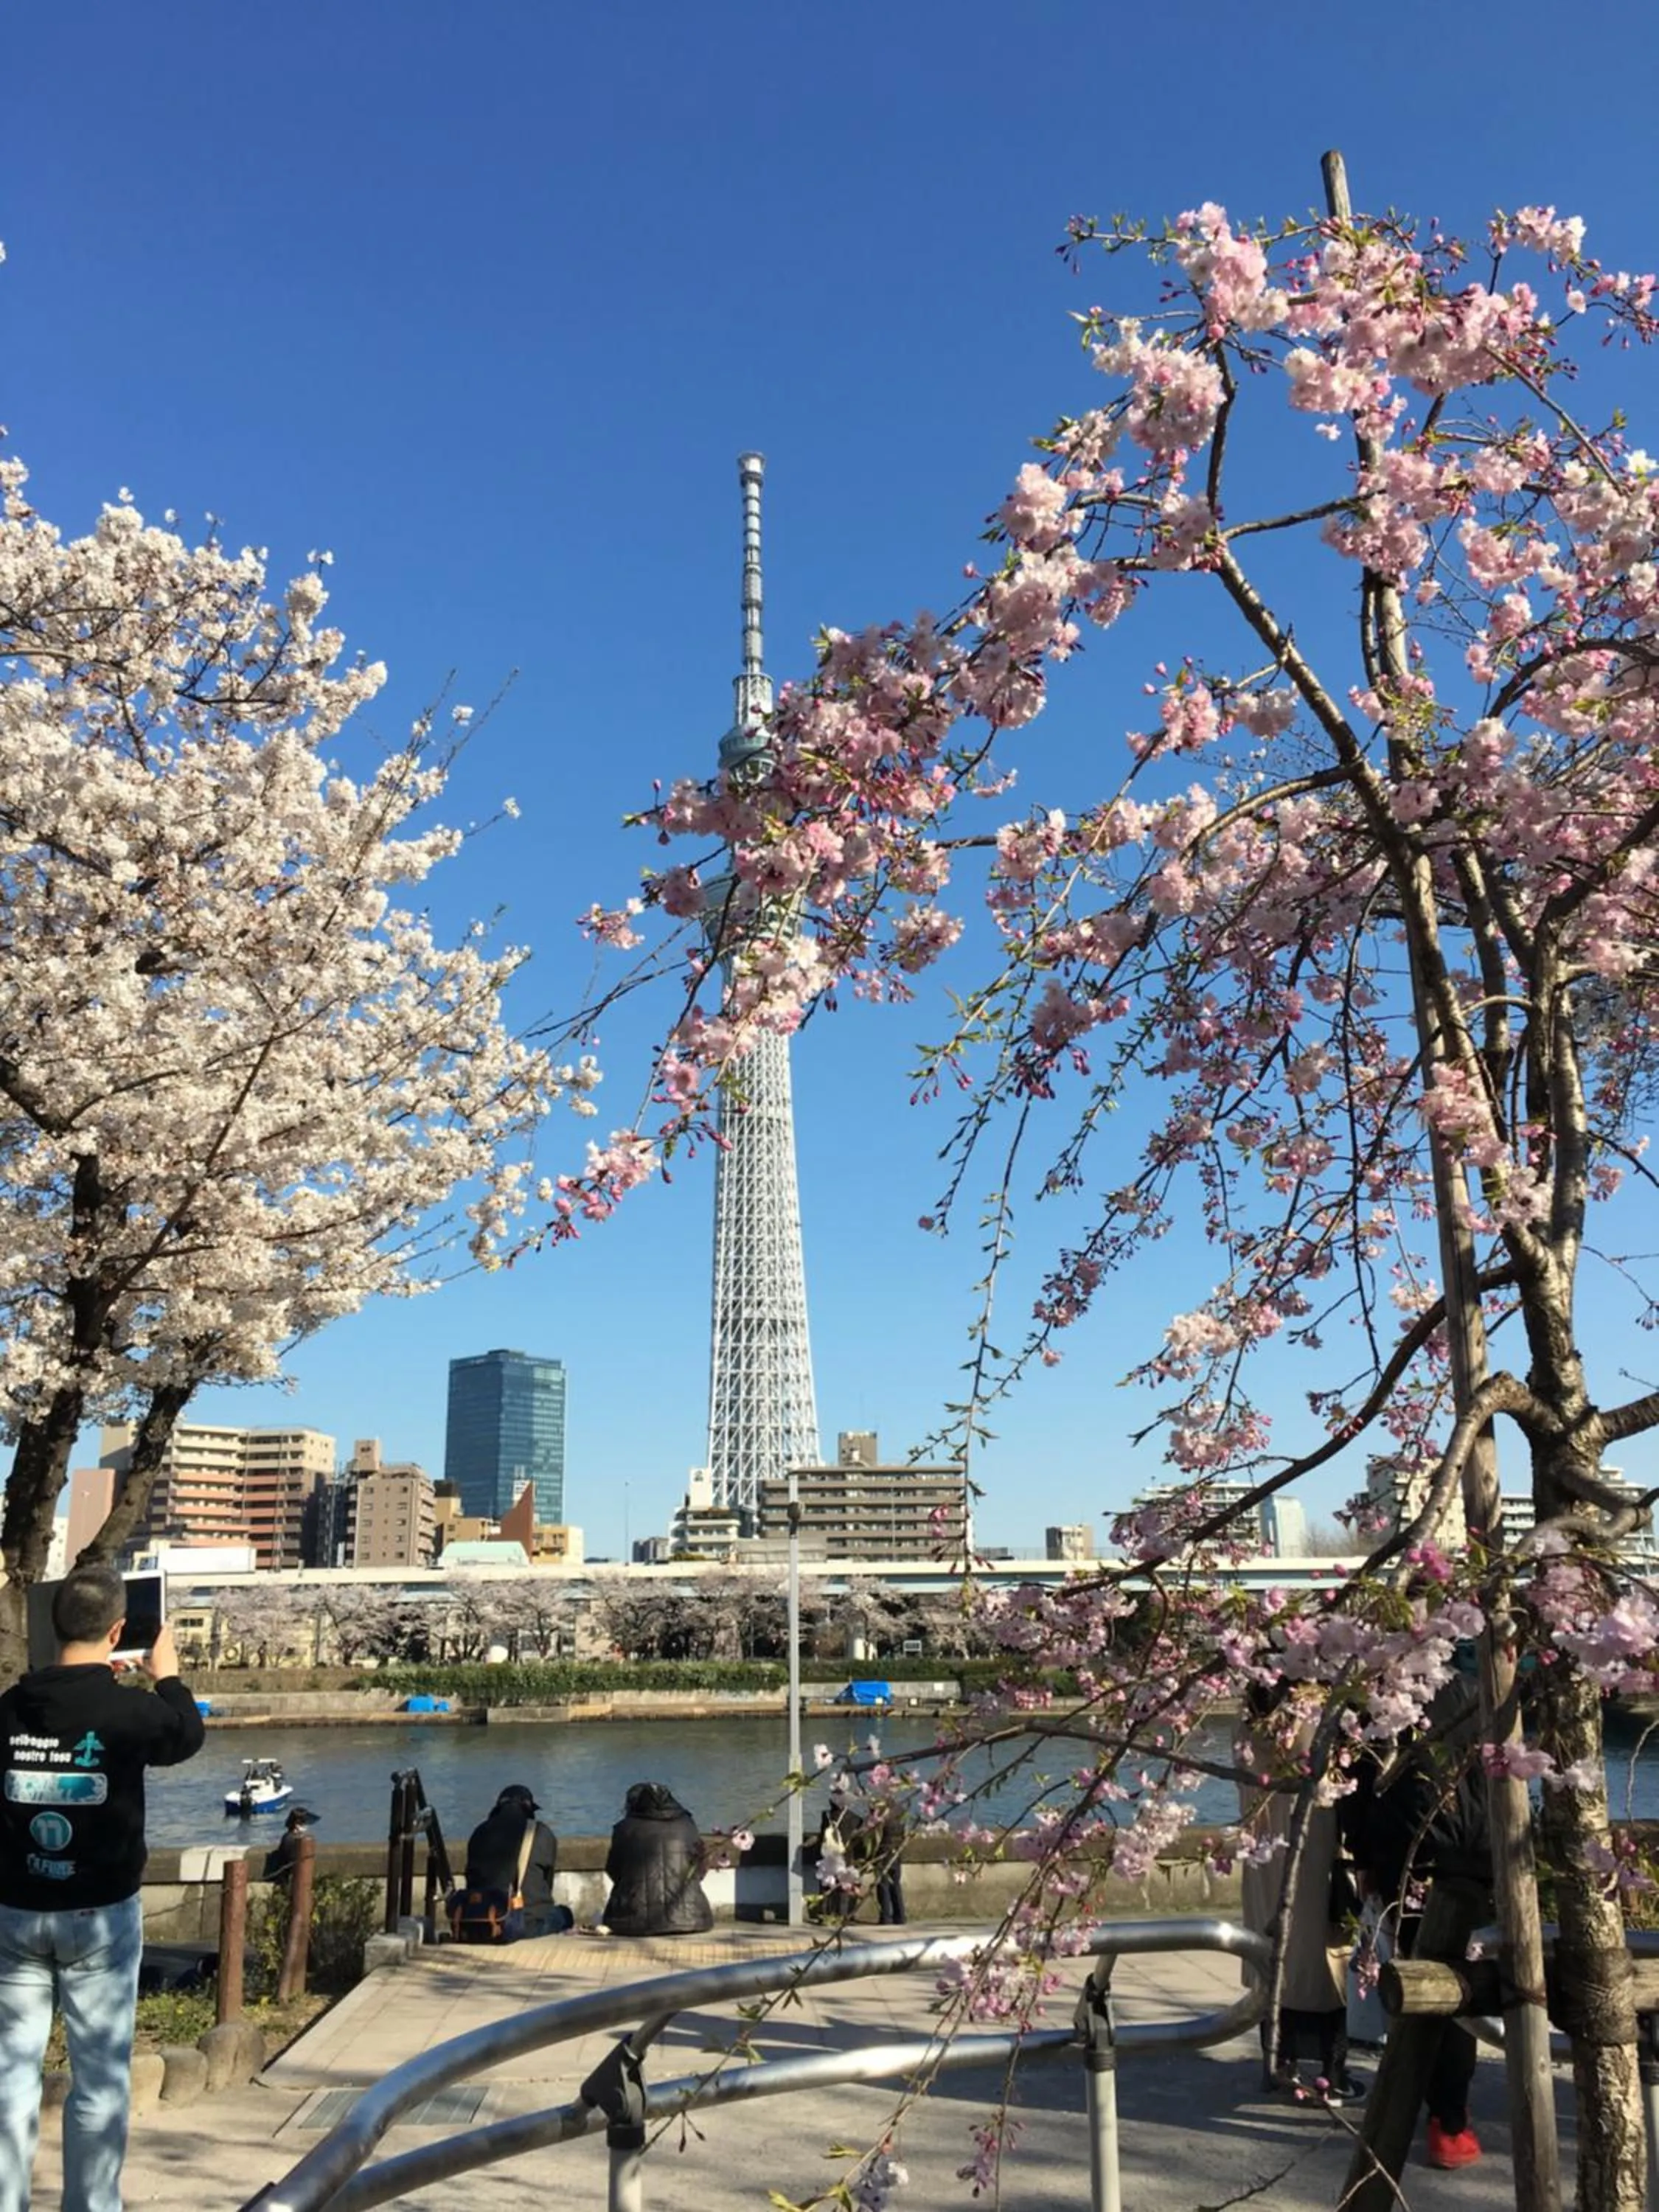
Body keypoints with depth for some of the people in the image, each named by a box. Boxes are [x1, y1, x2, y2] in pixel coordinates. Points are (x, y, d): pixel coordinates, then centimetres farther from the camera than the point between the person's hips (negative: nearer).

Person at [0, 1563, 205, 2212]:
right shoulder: (127, 1709, -14)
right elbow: (186, 1735, 6)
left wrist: (87, 1678, 24)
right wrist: (166, 1675, 22)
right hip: (99, 1914, -3)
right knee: (100, 2076, 7)